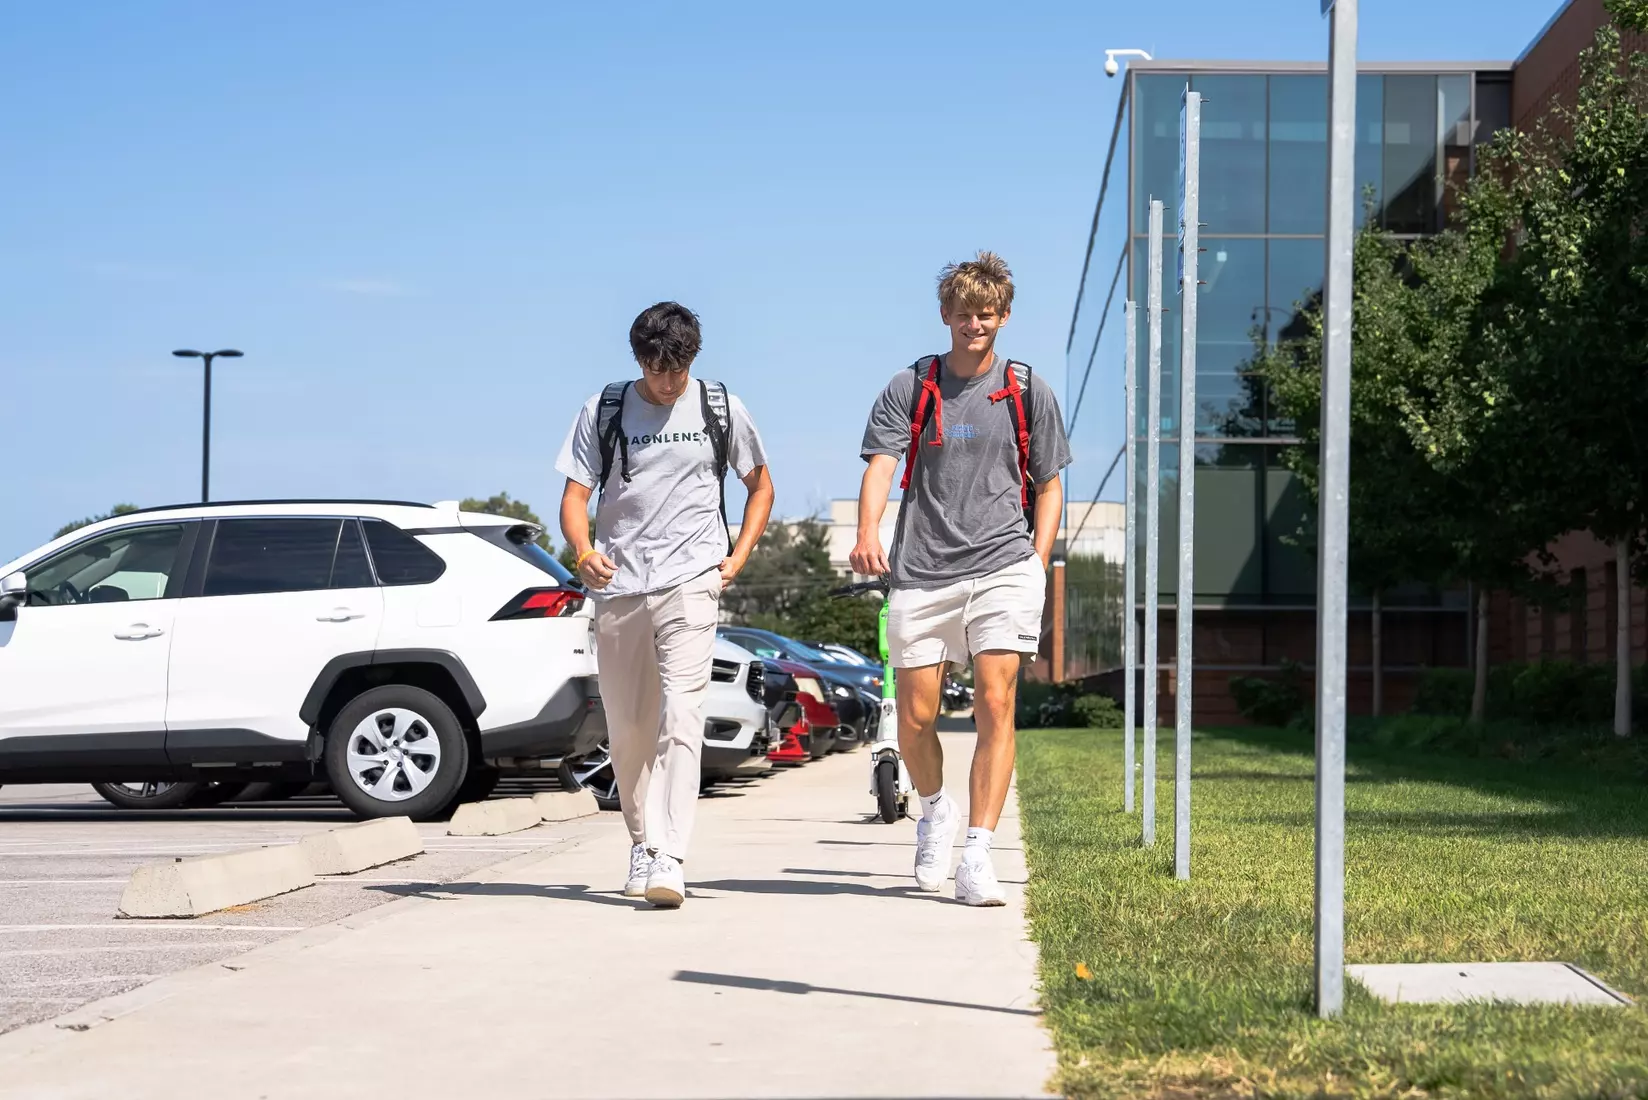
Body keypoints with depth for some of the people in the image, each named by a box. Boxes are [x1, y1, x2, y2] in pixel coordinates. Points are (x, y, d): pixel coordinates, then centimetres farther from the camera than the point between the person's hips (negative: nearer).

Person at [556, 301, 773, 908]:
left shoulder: (721, 409, 7)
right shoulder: (604, 411, 6)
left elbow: (760, 484, 20)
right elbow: (575, 495, 3)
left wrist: (738, 557, 7)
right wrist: (583, 551, -18)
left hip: (691, 581, -2)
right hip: (618, 585, 2)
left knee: (679, 713, -17)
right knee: (627, 727, 8)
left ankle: (667, 860, -24)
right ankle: (642, 841, 28)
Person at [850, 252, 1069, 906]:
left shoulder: (1029, 393, 8)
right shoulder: (909, 389, 5)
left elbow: (1048, 486, 13)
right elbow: (880, 466, -6)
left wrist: (1037, 567, 0)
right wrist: (868, 534, -26)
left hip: (1002, 568, 0)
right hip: (921, 573, 1)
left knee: (995, 706, -13)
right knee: (915, 718, 3)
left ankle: (977, 856, -11)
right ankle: (934, 811, 34)